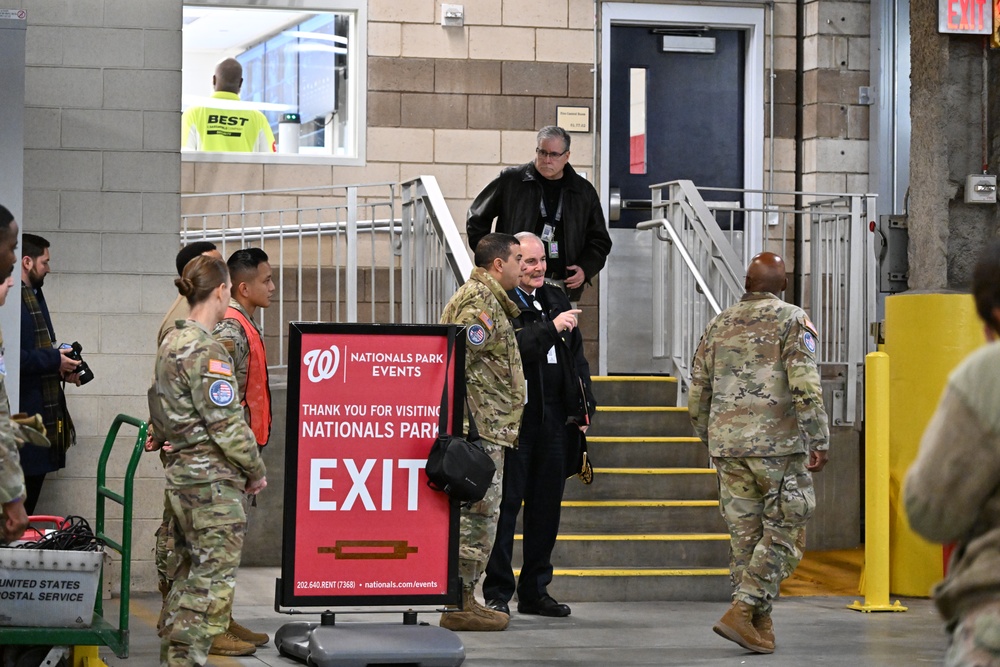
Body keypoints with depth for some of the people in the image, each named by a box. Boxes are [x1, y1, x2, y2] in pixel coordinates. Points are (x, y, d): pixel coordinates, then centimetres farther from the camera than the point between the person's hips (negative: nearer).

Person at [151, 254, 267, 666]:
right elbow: (226, 424, -17)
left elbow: (159, 412, 19)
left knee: (189, 578, 16)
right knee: (212, 584, -5)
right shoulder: (207, 351, -16)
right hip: (212, 479, -10)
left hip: (179, 475, 10)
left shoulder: (171, 343, 12)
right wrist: (256, 471, -7)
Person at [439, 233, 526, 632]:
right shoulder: (481, 303, -13)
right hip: (481, 430, -11)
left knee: (476, 513, 14)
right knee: (478, 513, -8)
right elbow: (455, 364, -21)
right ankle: (460, 605, -5)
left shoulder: (486, 299, 21)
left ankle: (462, 601, 18)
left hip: (486, 430, 11)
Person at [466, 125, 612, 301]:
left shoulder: (584, 191, 11)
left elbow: (600, 239, 20)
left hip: (562, 286, 2)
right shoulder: (510, 180, 5)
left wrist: (586, 269, 2)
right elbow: (477, 218, 15)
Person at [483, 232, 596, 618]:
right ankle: (497, 593, 1)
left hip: (554, 419, 7)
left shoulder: (556, 299, 17)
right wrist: (551, 328, -23)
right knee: (506, 503, -4)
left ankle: (535, 591, 18)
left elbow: (576, 356, 21)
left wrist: (583, 406, 13)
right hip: (515, 419, -7)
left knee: (546, 506, 10)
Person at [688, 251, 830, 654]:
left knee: (744, 535, 10)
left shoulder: (719, 325, 13)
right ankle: (741, 612, -10)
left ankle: (760, 624, 12)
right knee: (783, 534, 1)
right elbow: (806, 385, -15)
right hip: (779, 445, -5)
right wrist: (819, 441, -12)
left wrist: (711, 442, 27)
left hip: (729, 445, 5)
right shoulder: (792, 320, -3)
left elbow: (697, 396, 15)